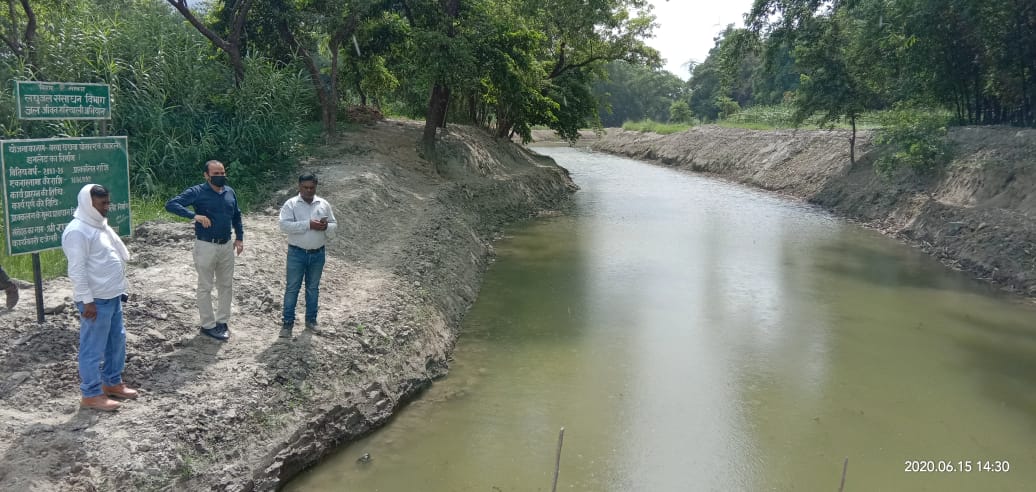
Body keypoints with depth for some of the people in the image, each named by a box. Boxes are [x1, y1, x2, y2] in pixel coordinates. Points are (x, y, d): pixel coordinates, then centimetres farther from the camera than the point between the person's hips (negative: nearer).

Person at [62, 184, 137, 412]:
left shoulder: (100, 225, 12)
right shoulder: (77, 231, -18)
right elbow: (77, 270, -21)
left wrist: (119, 289, 21)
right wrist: (87, 301, -21)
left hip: (112, 296, 10)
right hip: (96, 300, -10)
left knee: (117, 340, 18)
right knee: (93, 347, 0)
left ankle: (112, 382, 33)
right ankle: (91, 394, 10)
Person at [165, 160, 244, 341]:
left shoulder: (230, 192, 5)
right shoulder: (197, 192, -12)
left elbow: (236, 216, 19)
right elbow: (170, 204, -20)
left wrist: (239, 237, 12)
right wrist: (194, 216, -30)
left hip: (227, 245, 6)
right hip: (206, 246, -5)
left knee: (226, 285, 13)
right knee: (205, 287, 5)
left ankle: (222, 321, 27)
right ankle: (208, 325, 16)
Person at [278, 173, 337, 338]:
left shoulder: (324, 204, 4)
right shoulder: (291, 204, -7)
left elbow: (334, 225, 6)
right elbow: (285, 225, -19)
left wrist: (326, 227, -18)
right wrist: (309, 225, -26)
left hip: (318, 254, 3)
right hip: (297, 253, -3)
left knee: (313, 288, 14)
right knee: (292, 288, 2)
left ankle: (311, 319, 26)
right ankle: (288, 322, 10)